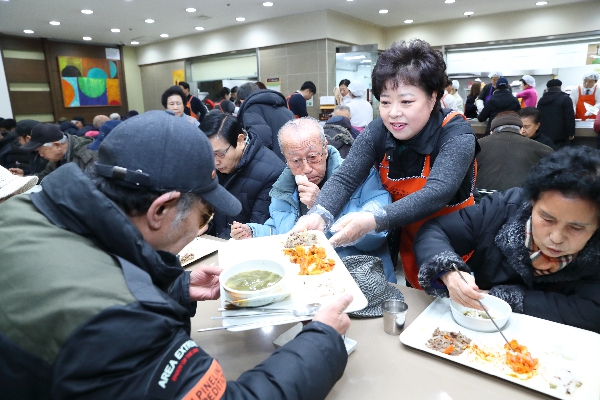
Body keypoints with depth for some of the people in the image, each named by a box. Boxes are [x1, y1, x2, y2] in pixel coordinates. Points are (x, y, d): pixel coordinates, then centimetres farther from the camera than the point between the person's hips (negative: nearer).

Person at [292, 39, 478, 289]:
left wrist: (374, 221, -48)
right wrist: (319, 215, -39)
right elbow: (344, 179, -18)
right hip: (409, 246, 3)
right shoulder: (377, 133, -12)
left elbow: (436, 193, -34)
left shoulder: (457, 135, -22)